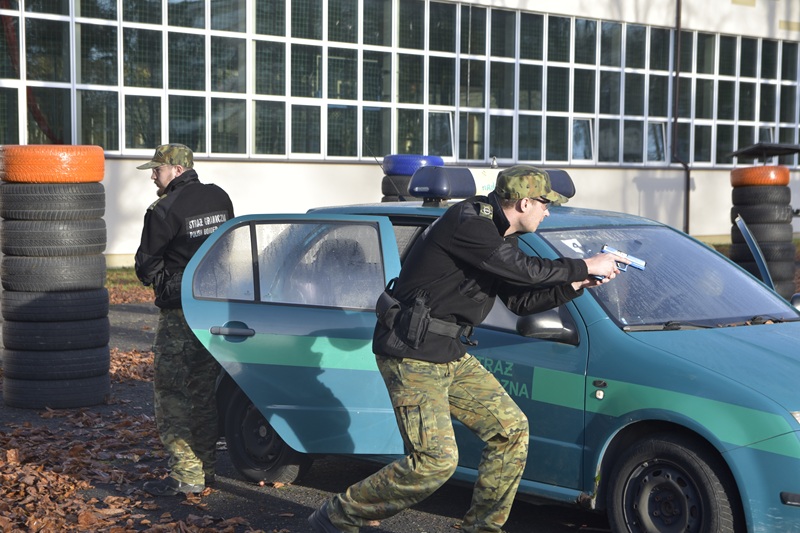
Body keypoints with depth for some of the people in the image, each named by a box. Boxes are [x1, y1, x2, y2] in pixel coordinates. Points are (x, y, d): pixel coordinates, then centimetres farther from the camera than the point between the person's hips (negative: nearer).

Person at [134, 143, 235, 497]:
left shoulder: (164, 211, -15)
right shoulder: (220, 199, 7)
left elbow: (146, 268, -8)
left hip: (179, 314, -7)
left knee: (171, 394, -1)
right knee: (204, 392, 15)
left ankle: (186, 475, -2)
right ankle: (206, 467, 21)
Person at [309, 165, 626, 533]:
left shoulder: (497, 235, 14)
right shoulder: (468, 223, -18)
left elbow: (520, 301, 18)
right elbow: (524, 270, -22)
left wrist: (576, 285, 11)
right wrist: (584, 267, -10)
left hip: (451, 356, 10)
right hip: (411, 355, -10)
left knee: (511, 428, 8)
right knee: (436, 461, -13)